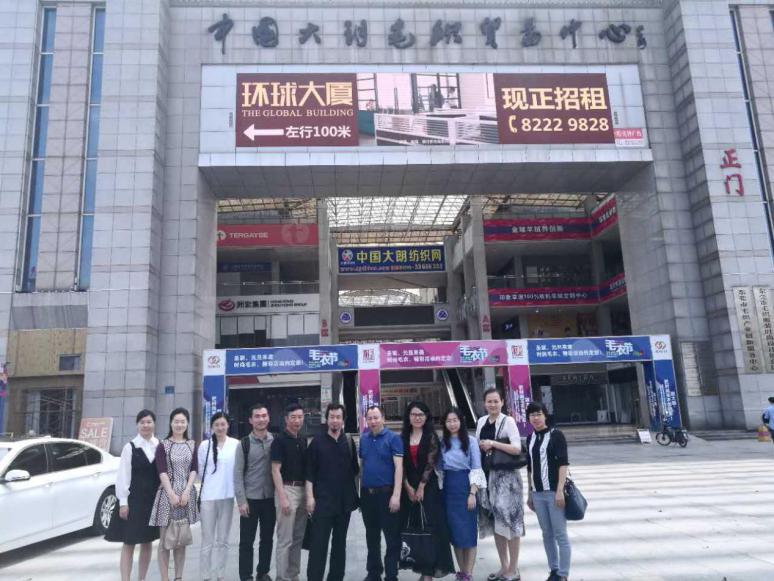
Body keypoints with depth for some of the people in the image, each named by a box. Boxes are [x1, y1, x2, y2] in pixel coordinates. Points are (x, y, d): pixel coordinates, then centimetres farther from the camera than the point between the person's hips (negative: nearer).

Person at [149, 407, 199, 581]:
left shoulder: (192, 445, 8)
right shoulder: (163, 445, -1)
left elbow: (194, 470, 3)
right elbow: (162, 472, -8)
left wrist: (186, 492, -10)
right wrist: (172, 494, -16)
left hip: (186, 494, 3)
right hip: (167, 493, -3)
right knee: (165, 539, 3)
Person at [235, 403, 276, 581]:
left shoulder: (276, 441, 2)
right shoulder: (244, 443, -3)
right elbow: (238, 473, -4)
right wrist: (241, 500, -9)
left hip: (270, 498, 2)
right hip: (250, 499, -2)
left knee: (267, 539, 12)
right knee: (246, 541, 4)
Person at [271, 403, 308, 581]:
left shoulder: (303, 440, 11)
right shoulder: (279, 440, -9)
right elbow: (275, 471, -13)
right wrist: (282, 497, -19)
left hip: (302, 490, 7)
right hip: (287, 489, -7)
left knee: (298, 538, 13)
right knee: (285, 539, -2)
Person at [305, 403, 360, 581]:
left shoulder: (349, 442, 5)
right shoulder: (317, 442, -3)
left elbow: (355, 471, 11)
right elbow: (310, 473, -4)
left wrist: (355, 495, 8)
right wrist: (310, 497, -10)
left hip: (344, 501, 3)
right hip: (322, 500, -3)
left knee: (340, 542, 13)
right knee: (318, 543, -3)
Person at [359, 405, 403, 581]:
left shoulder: (393, 438, -8)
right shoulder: (363, 439, 7)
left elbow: (398, 466, -13)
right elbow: (361, 464, 14)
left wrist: (396, 495, -20)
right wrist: (359, 492, 10)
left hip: (386, 493, -5)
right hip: (367, 493, 5)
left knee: (392, 537, 2)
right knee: (372, 537, 17)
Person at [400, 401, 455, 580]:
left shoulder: (431, 437, -3)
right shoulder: (403, 437, 6)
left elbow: (431, 463, -9)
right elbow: (401, 464, 2)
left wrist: (421, 487, -11)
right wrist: (408, 487, -6)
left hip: (428, 486, -3)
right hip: (408, 488, 4)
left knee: (430, 526, -4)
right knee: (413, 527, 6)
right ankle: (421, 566, 16)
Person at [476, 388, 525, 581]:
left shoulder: (508, 421, -8)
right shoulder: (481, 422, 9)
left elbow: (517, 448, -15)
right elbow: (476, 446, 20)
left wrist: (493, 444, -19)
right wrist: (482, 447, 1)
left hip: (506, 476, -6)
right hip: (488, 476, 6)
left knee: (508, 521, -1)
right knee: (494, 522, 12)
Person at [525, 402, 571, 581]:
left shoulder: (556, 435, -5)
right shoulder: (530, 438, 10)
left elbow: (563, 464, -10)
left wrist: (560, 490, -16)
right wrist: (530, 493, 15)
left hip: (554, 491, -5)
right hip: (537, 493, 5)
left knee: (560, 534, 1)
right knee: (547, 534, 12)